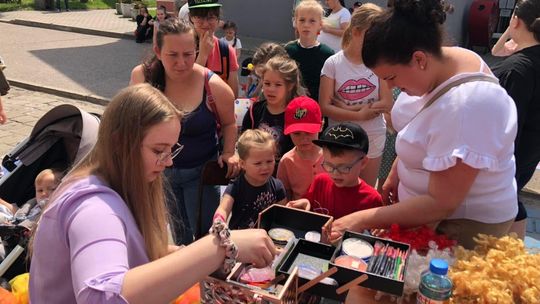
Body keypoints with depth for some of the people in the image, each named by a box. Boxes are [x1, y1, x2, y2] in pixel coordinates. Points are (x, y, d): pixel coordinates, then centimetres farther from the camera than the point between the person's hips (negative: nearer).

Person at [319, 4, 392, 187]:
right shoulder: (333, 64, -10)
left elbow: (387, 104, -9)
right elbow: (325, 107, -12)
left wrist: (348, 108, -17)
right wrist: (360, 115, -19)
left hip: (373, 137, 1)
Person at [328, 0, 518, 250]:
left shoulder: (465, 106, -34)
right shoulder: (440, 60, -7)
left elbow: (440, 204, -30)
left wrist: (364, 220, -26)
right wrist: (396, 172, 8)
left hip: (464, 223, -8)